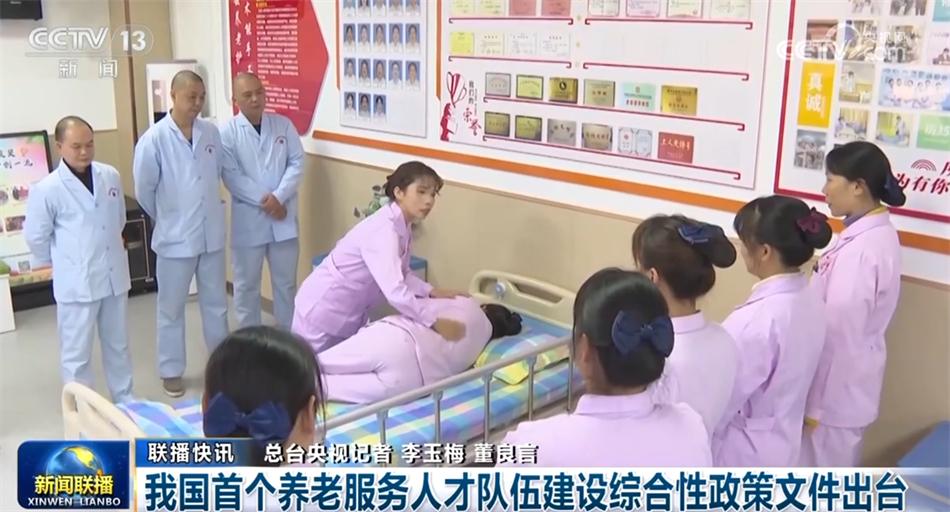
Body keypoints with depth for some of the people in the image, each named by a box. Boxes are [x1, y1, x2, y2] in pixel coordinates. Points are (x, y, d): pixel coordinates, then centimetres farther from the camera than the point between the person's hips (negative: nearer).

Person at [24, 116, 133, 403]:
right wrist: (66, 263, 6)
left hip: (114, 275, 4)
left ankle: (125, 402, 34)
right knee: (77, 354, 6)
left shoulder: (111, 176, -1)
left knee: (118, 345, 18)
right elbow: (35, 238, -3)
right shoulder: (47, 189, -13)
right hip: (76, 283, -4)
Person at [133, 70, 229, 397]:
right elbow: (144, 190, -4)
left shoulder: (211, 132, -2)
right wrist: (167, 218, 8)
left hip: (212, 234, 4)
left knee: (216, 302, 17)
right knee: (172, 308, 10)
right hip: (175, 237, -4)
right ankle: (171, 371, 25)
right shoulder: (154, 139, -13)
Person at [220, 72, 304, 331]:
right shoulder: (228, 132, -4)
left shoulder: (283, 124, 4)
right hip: (248, 219, -2)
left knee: (286, 281, 12)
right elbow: (231, 175, -10)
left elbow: (297, 163, -2)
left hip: (283, 217, 2)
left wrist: (278, 197, -14)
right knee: (247, 284, 9)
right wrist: (264, 200, -17)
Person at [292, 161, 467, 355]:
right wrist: (435, 323, -41)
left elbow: (401, 275, 9)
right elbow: (394, 290, -41)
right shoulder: (383, 230, -30)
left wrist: (432, 292, -6)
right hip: (323, 311, -9)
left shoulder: (403, 228, -2)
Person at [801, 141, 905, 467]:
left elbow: (839, 335, -23)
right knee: (833, 475, 23)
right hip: (843, 384, 9)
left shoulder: (861, 249, -27)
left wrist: (815, 404, -15)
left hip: (835, 389, -9)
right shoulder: (875, 234, 4)